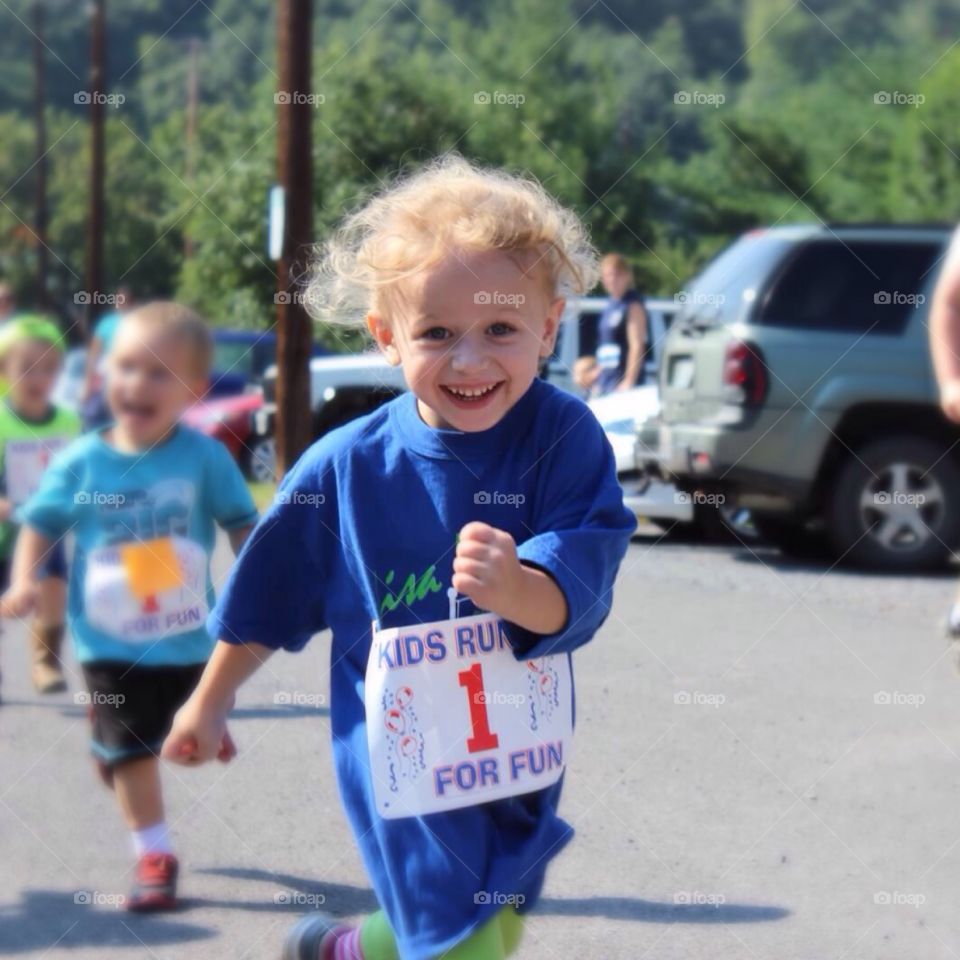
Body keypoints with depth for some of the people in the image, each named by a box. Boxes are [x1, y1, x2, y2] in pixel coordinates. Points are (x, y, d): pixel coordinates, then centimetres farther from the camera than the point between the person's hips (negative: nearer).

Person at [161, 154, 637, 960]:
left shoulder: (563, 437, -14)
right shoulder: (348, 467, -12)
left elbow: (580, 590, -22)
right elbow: (272, 595, 3)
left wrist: (514, 588, -44)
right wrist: (210, 701, 13)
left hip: (524, 758, 3)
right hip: (406, 765, -2)